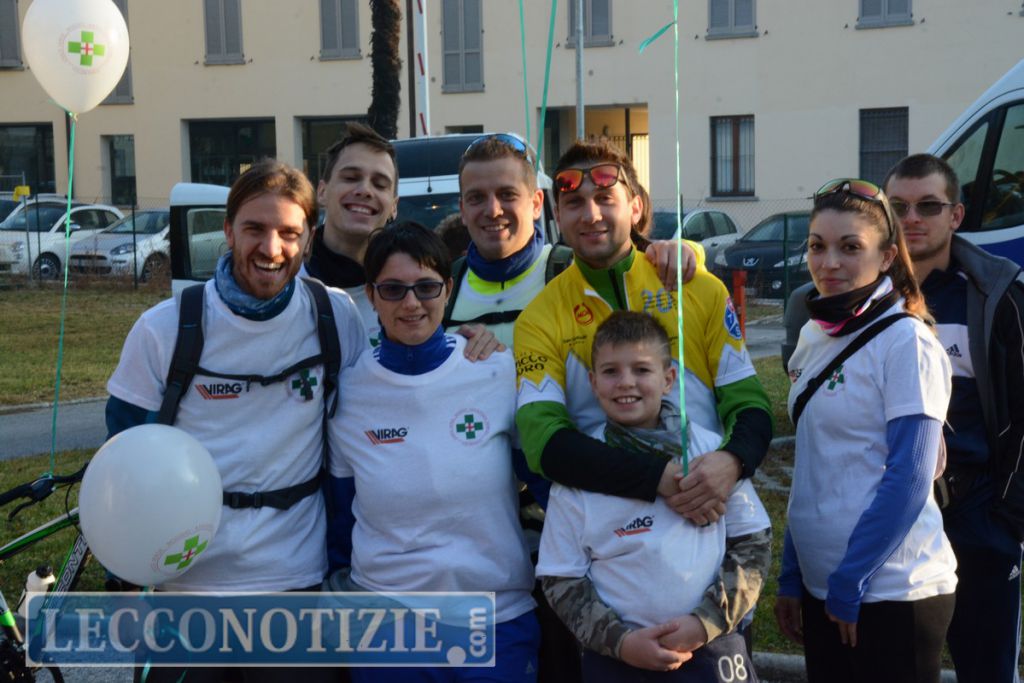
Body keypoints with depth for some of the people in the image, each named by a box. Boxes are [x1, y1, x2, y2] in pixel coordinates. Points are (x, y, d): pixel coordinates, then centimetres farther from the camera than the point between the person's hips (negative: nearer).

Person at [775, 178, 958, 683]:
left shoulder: (906, 342, -12)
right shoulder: (814, 337, 8)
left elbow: (908, 480, -16)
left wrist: (850, 584, -15)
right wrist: (792, 578, 10)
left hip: (891, 590, -7)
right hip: (821, 585, 7)